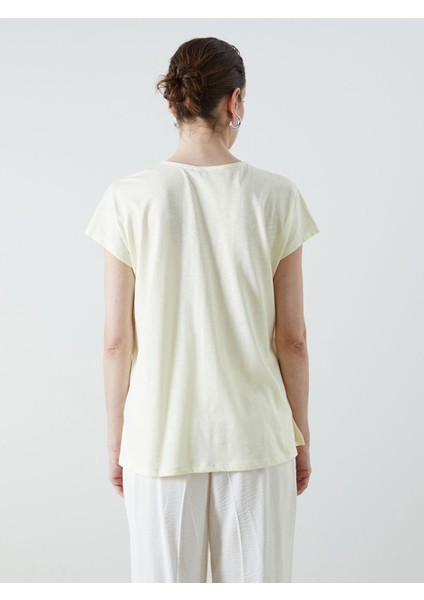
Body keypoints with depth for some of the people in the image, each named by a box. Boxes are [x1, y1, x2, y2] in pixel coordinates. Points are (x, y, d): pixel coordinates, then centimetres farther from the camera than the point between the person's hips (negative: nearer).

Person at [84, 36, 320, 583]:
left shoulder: (129, 199, -8)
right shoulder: (276, 197, -7)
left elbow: (117, 339, -6)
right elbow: (292, 338, -4)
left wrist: (116, 440, 7)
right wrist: (301, 435, 9)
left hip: (161, 436, 0)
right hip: (254, 434, 0)